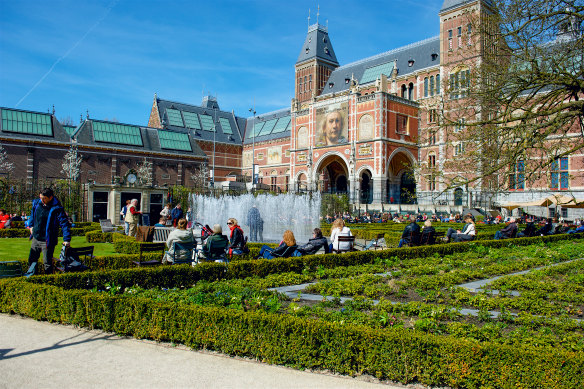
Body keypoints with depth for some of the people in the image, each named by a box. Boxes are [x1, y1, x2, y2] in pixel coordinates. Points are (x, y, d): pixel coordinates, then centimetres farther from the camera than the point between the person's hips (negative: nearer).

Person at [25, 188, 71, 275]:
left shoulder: (57, 209, -19)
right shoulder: (36, 203, 1)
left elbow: (64, 224, -21)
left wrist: (67, 239, -27)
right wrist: (30, 225, 17)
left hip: (47, 241, -7)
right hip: (36, 238, 7)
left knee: (47, 262, 1)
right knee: (32, 259, 21)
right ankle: (30, 275, 39)